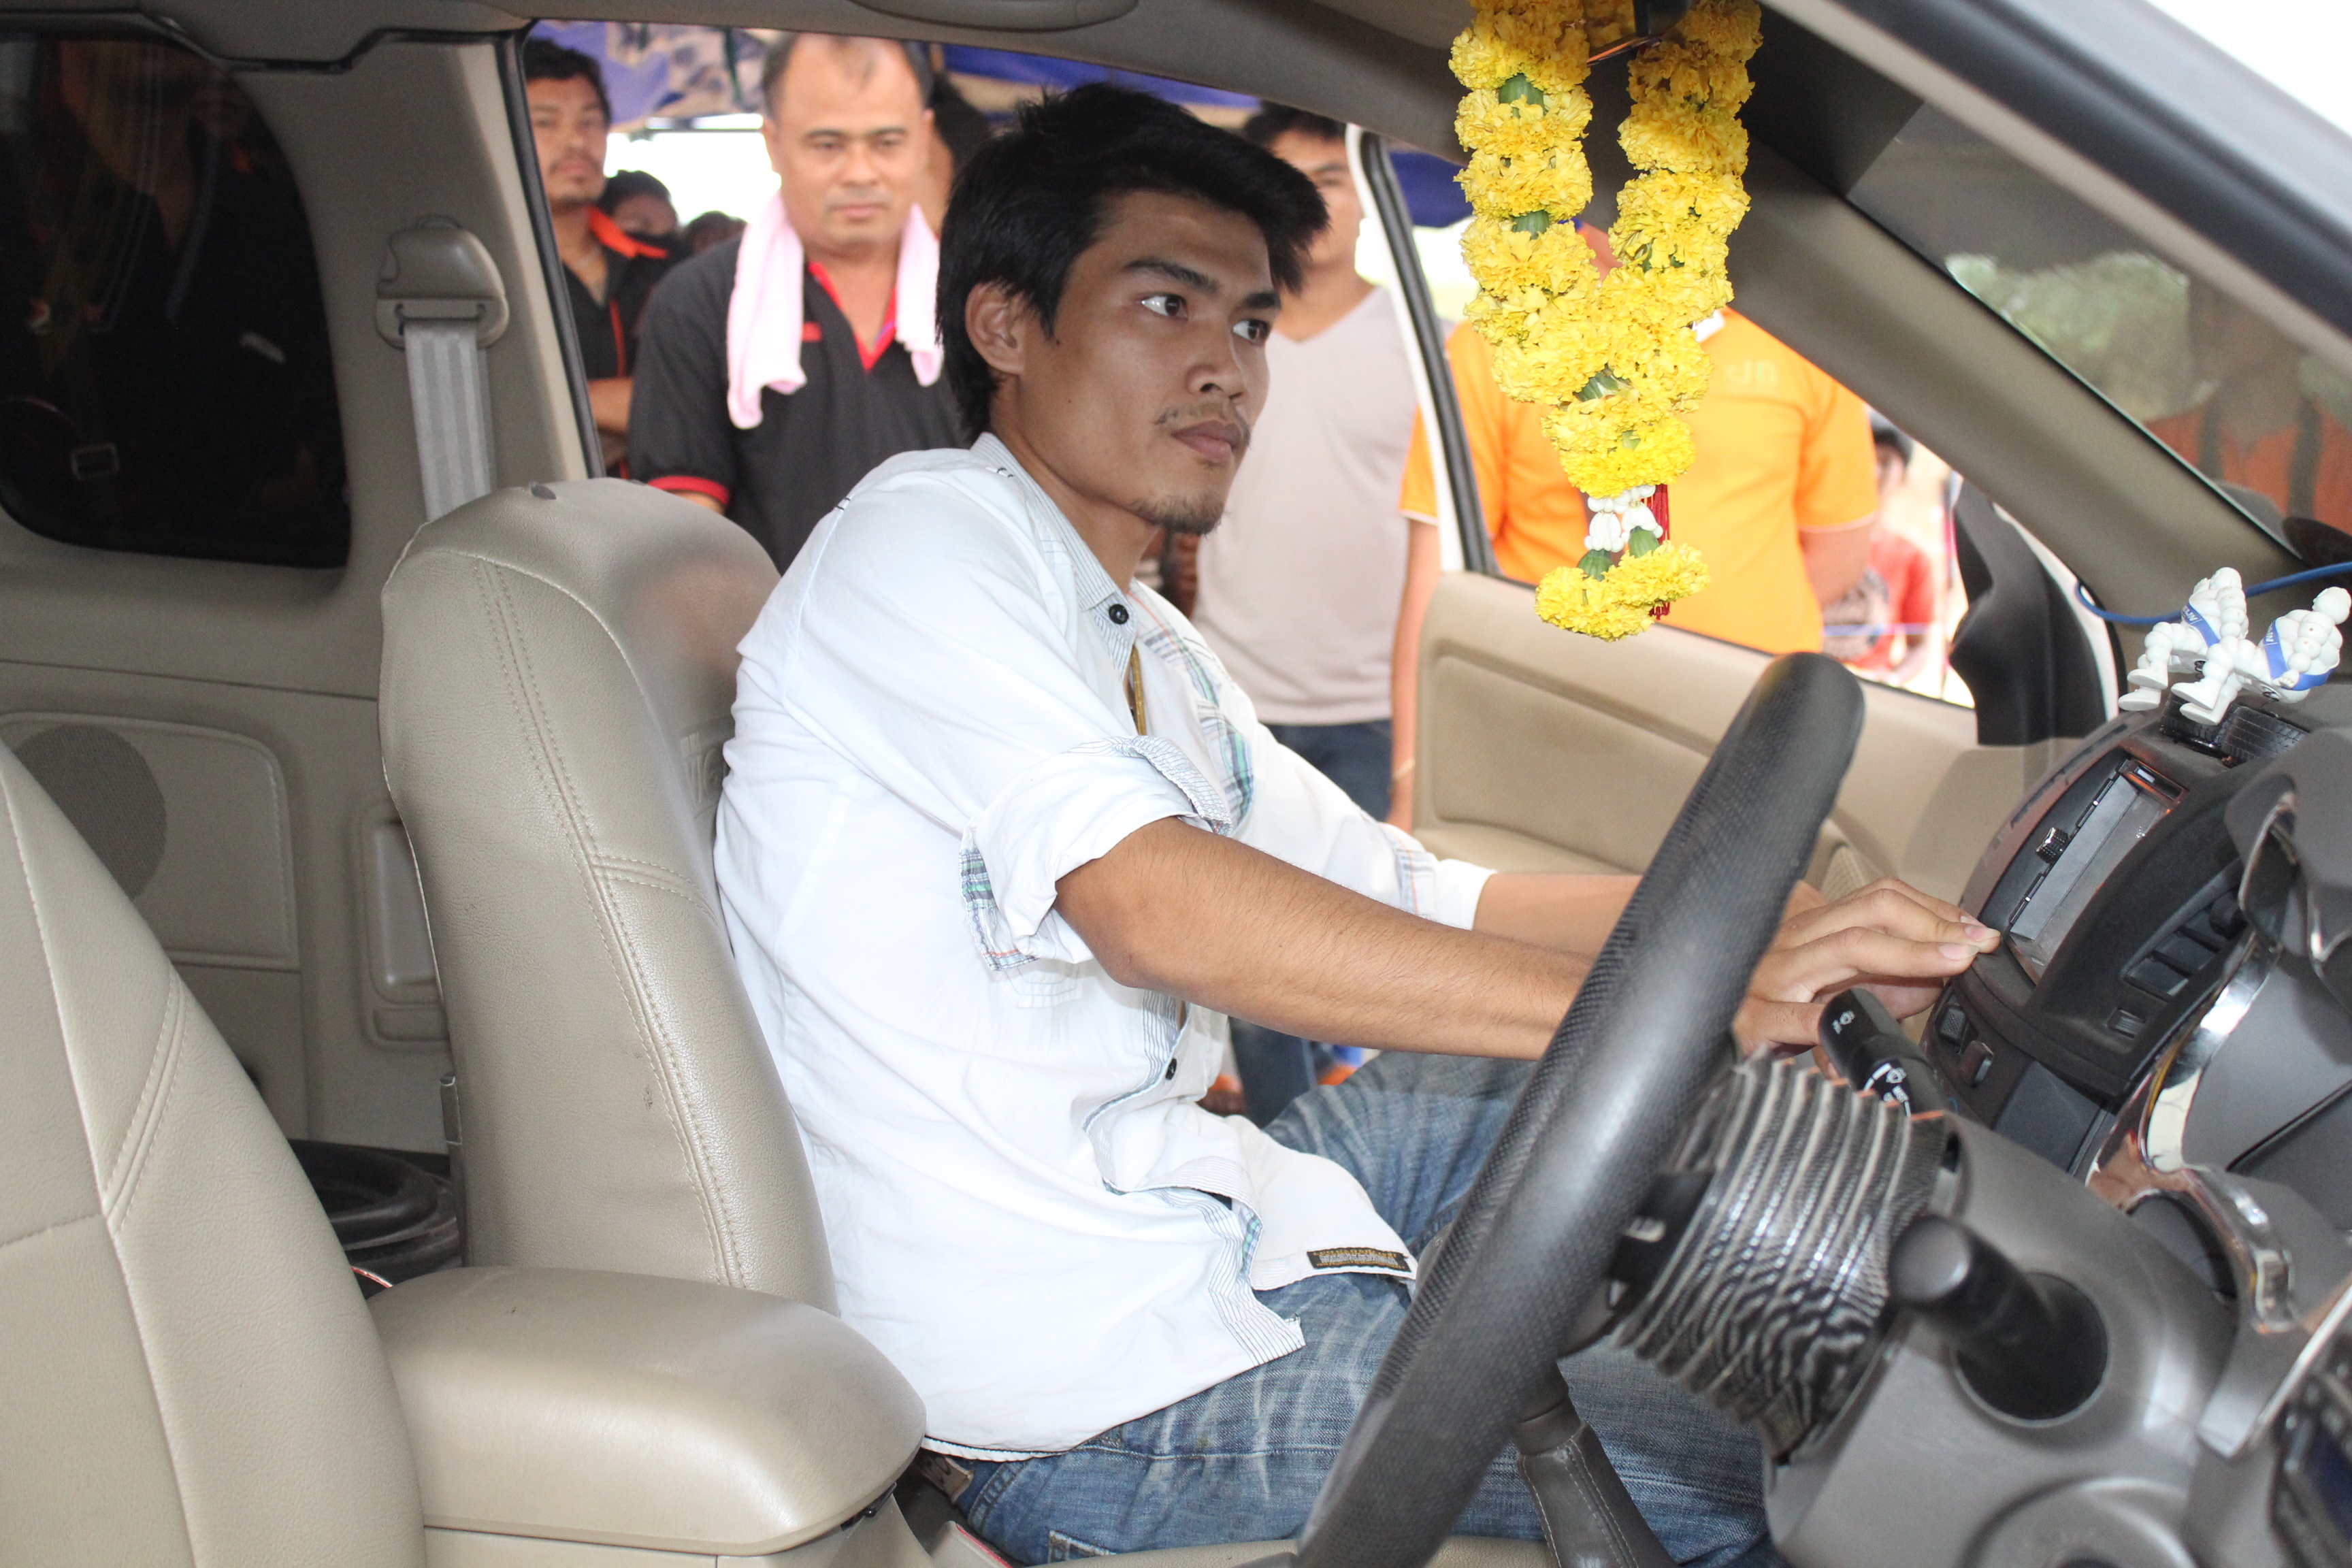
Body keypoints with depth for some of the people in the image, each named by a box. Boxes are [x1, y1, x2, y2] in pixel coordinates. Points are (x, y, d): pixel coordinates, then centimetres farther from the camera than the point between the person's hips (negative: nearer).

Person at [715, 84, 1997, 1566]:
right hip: (1099, 1397, -9)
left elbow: (1423, 900, 15)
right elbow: (1155, 908, -28)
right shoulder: (919, 541, -13)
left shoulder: (1150, 653, 15)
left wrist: (1775, 929, 2)